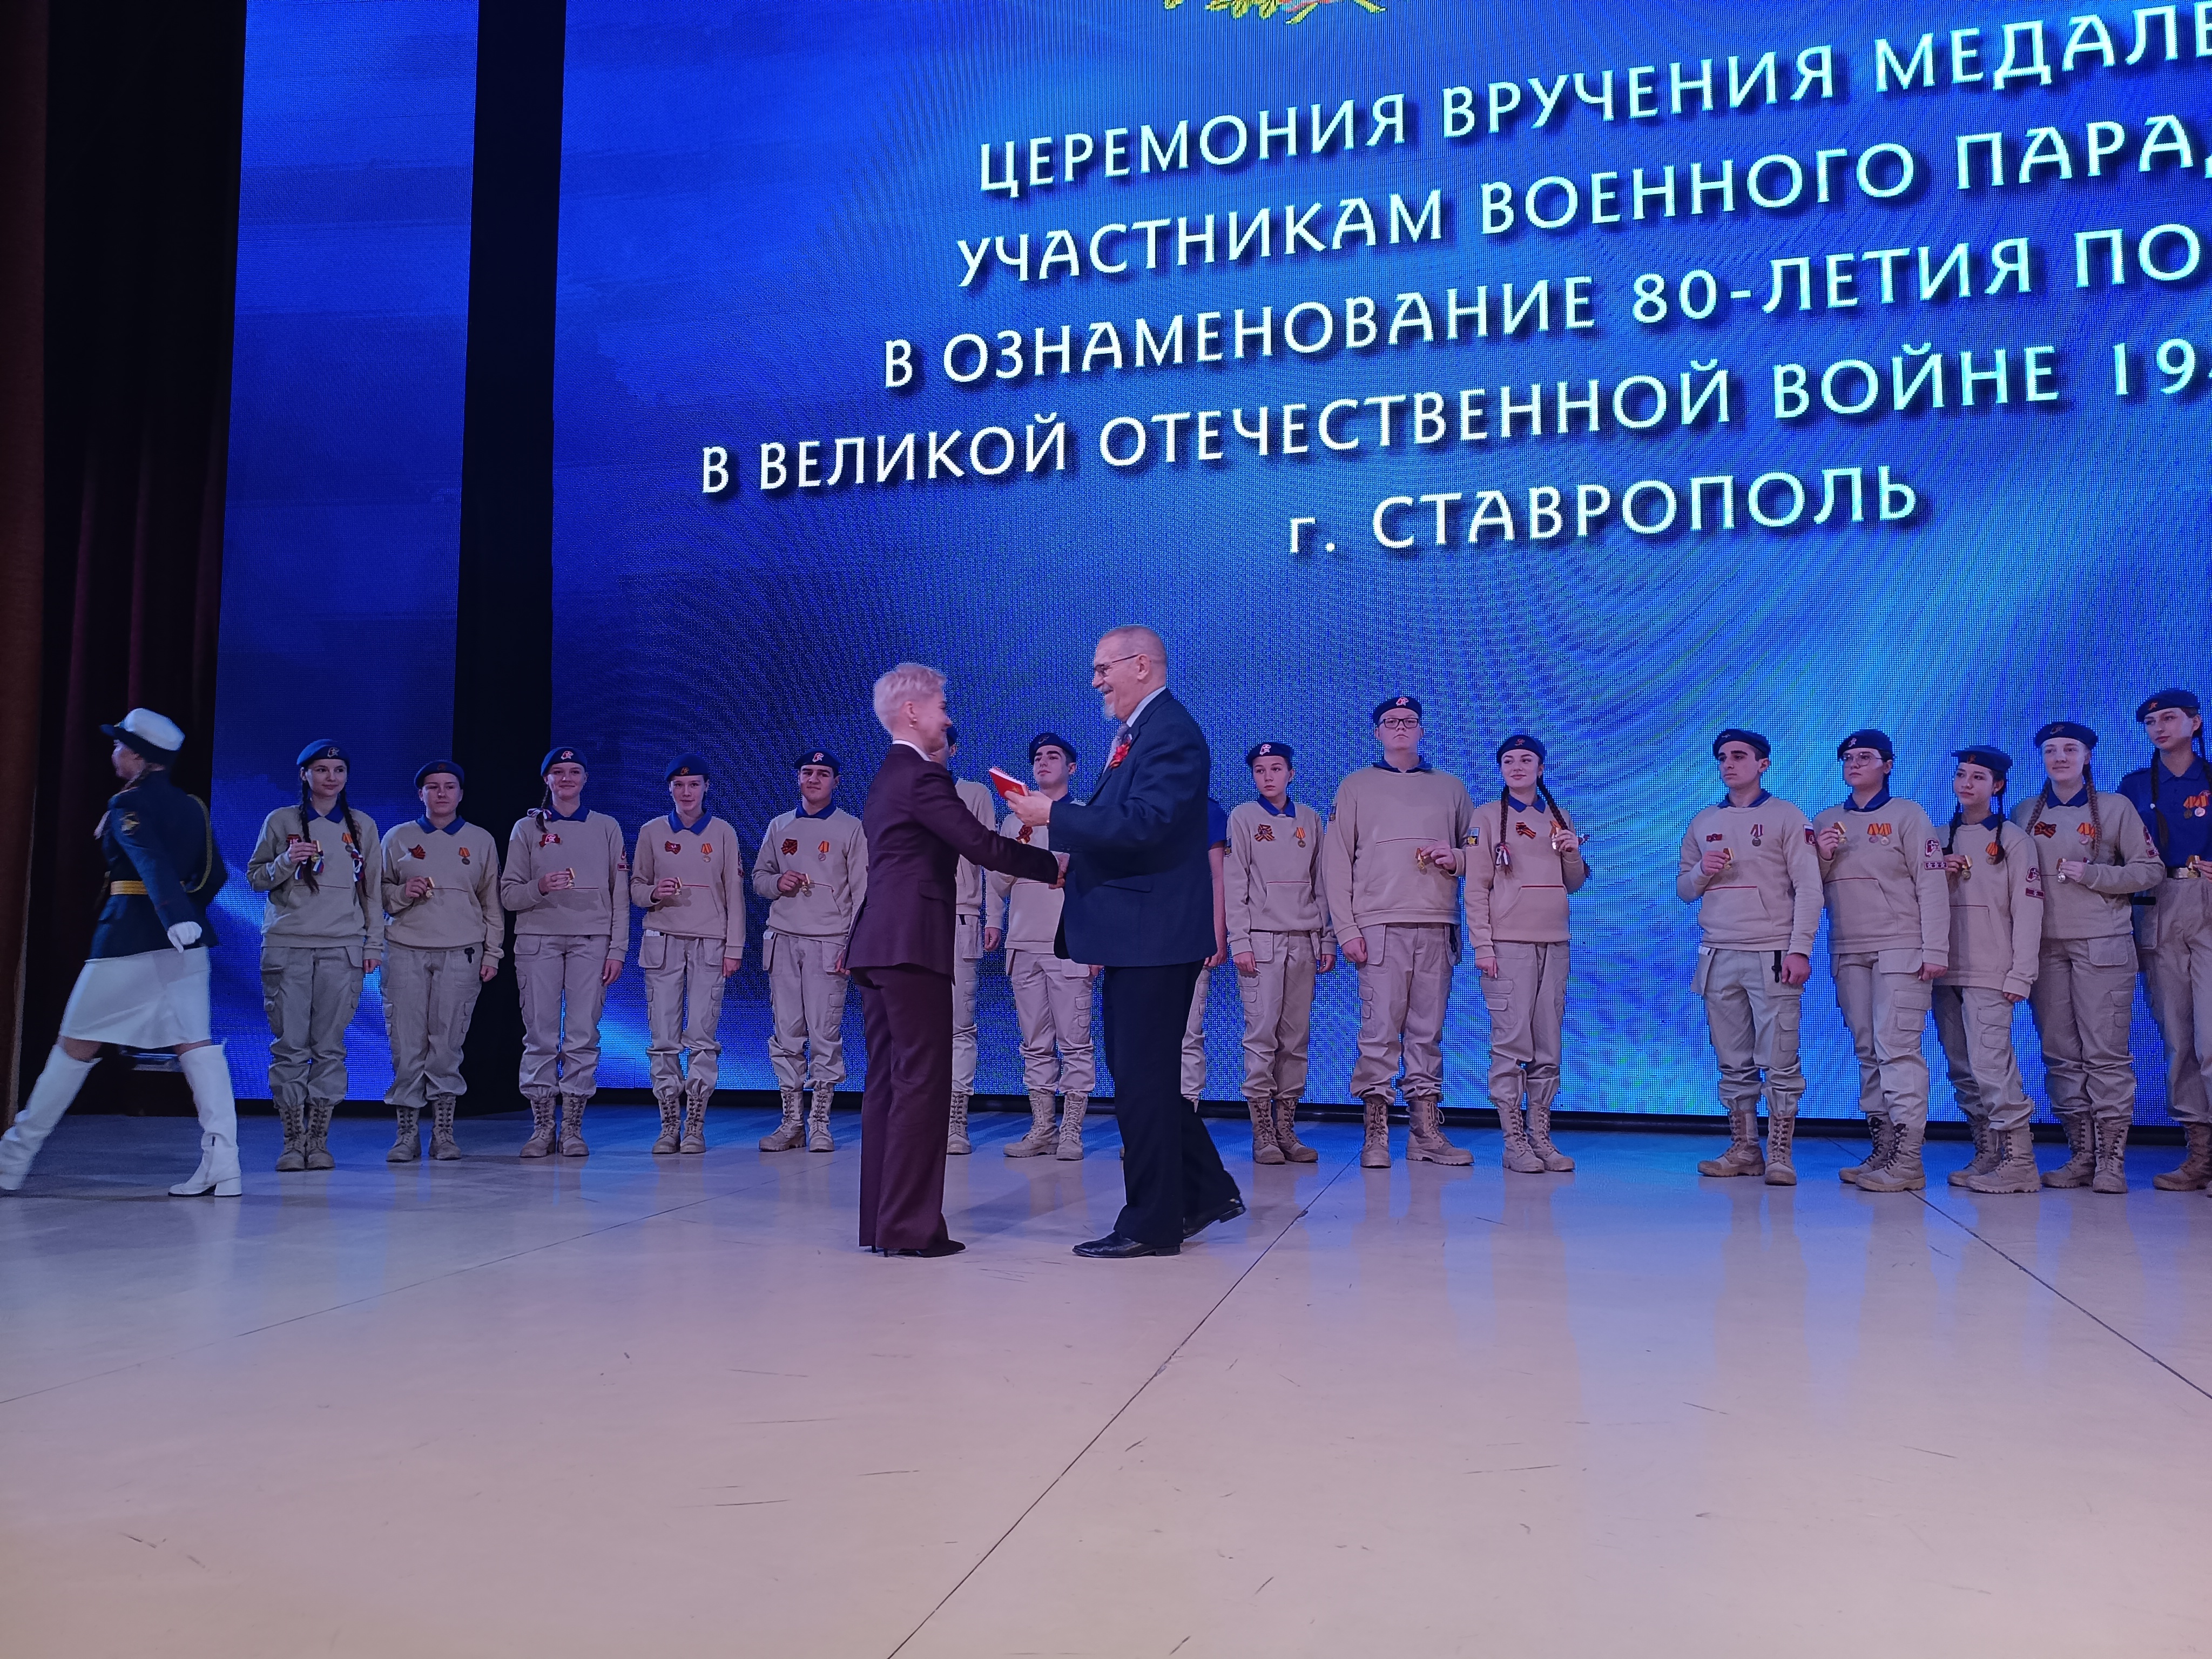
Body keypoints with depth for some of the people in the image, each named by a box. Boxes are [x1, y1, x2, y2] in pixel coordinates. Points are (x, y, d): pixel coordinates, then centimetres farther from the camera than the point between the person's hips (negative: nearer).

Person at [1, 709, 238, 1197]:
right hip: (186, 941, 6)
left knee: (76, 1045, 7)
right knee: (194, 1042, -1)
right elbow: (213, 875, 14)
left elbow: (152, 863, -23)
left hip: (129, 935, -5)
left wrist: (175, 918, -36)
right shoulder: (193, 806, 12)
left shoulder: (128, 804, -7)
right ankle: (222, 1165, -14)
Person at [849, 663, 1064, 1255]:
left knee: (887, 1082, 10)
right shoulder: (922, 777, -9)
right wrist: (1054, 865, -4)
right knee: (922, 1084, -7)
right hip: (912, 945, -10)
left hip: (878, 944, 10)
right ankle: (910, 1226, -6)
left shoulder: (886, 780, 22)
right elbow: (981, 846, -15)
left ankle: (880, 1221, 13)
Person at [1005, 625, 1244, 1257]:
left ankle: (1151, 1224, 6)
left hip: (1153, 934, -10)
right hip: (1138, 935, 10)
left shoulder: (1171, 733, -15)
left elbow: (1145, 823, -26)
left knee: (1143, 1078, -3)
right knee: (1141, 1072, 16)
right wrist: (1075, 848, 6)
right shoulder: (1135, 734, 16)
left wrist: (1056, 814, -22)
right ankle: (1206, 1191, 27)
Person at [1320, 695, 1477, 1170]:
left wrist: (1457, 859, -3)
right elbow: (1336, 863, 4)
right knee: (1380, 1031, -8)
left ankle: (1425, 1131, 8)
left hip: (1436, 927, 3)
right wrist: (1346, 929, -6)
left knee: (1428, 1033, 3)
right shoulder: (1356, 787, 10)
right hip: (1379, 926, -2)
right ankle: (1376, 1135, -3)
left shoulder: (1451, 788, 18)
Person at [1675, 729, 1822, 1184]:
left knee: (1779, 1063, -5)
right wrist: (1701, 872, -4)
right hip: (1718, 957, 4)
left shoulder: (1787, 818, 2)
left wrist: (1800, 950, -12)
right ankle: (1743, 1151, 13)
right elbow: (1683, 890, 18)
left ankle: (1780, 1156, 0)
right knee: (1734, 1064, 6)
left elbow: (1809, 889, -3)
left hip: (1771, 955, -4)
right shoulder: (1703, 823, 15)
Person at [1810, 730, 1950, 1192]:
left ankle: (1908, 1159, -12)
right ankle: (1882, 1149, 10)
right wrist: (1822, 857, -5)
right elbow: (1813, 890, 16)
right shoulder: (1826, 821, 15)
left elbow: (1932, 885, -5)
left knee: (1898, 1048, -11)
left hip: (1900, 949, -5)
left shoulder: (1908, 815, 1)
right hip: (1847, 951, 5)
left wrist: (1935, 951, -12)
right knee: (1867, 1051, 6)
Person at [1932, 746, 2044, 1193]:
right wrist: (1940, 878, -2)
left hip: (1990, 972, -5)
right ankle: (1986, 1155, 16)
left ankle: (2019, 1162, -8)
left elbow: (2028, 909, -5)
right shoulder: (1941, 837, 14)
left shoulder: (2012, 838, 0)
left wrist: (2020, 975, -11)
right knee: (1962, 1071, 7)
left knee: (1990, 1065, -14)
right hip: (1946, 970, 5)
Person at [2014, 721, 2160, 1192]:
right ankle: (2081, 1156, 9)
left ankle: (2111, 1161, -4)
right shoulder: (2025, 813, 13)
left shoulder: (2116, 808, 4)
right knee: (2060, 1054, 2)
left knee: (2106, 1052, -7)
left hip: (2102, 945, -3)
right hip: (2045, 945, 3)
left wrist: (2091, 874, -11)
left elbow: (2150, 870, 2)